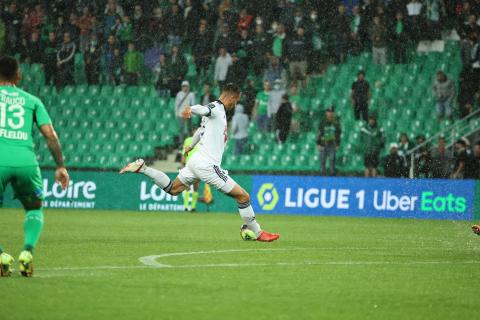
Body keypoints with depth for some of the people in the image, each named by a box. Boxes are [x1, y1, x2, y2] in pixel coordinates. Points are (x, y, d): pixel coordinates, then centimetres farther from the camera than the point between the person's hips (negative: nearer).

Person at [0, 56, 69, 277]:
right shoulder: (31, 100, 19)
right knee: (34, 209, 25)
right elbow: (50, 135, 11)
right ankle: (27, 251, 0)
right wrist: (61, 166, 13)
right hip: (26, 161, 2)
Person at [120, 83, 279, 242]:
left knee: (172, 189, 25)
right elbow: (203, 109, -34)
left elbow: (201, 129, 36)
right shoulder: (217, 108, -10)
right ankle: (257, 233, 3)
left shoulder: (218, 110, 18)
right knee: (243, 197, -6)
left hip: (196, 162, 10)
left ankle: (142, 168, 16)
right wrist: (190, 110, -57)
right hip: (208, 165, -10)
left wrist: (191, 146, 54)